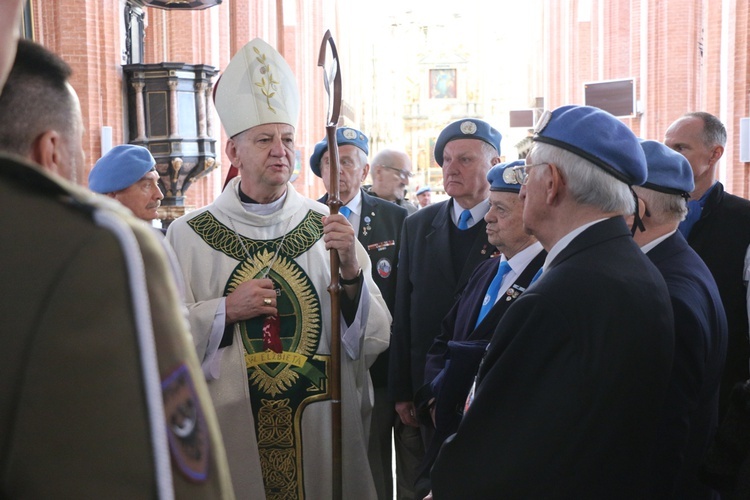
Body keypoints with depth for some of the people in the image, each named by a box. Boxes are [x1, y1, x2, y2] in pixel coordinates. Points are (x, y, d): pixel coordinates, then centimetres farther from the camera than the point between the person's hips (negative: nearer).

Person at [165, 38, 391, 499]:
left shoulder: (328, 227, -1)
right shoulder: (189, 236, -3)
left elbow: (375, 339, -4)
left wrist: (352, 271, -19)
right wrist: (225, 311, -17)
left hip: (324, 433, 1)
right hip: (233, 435, -1)